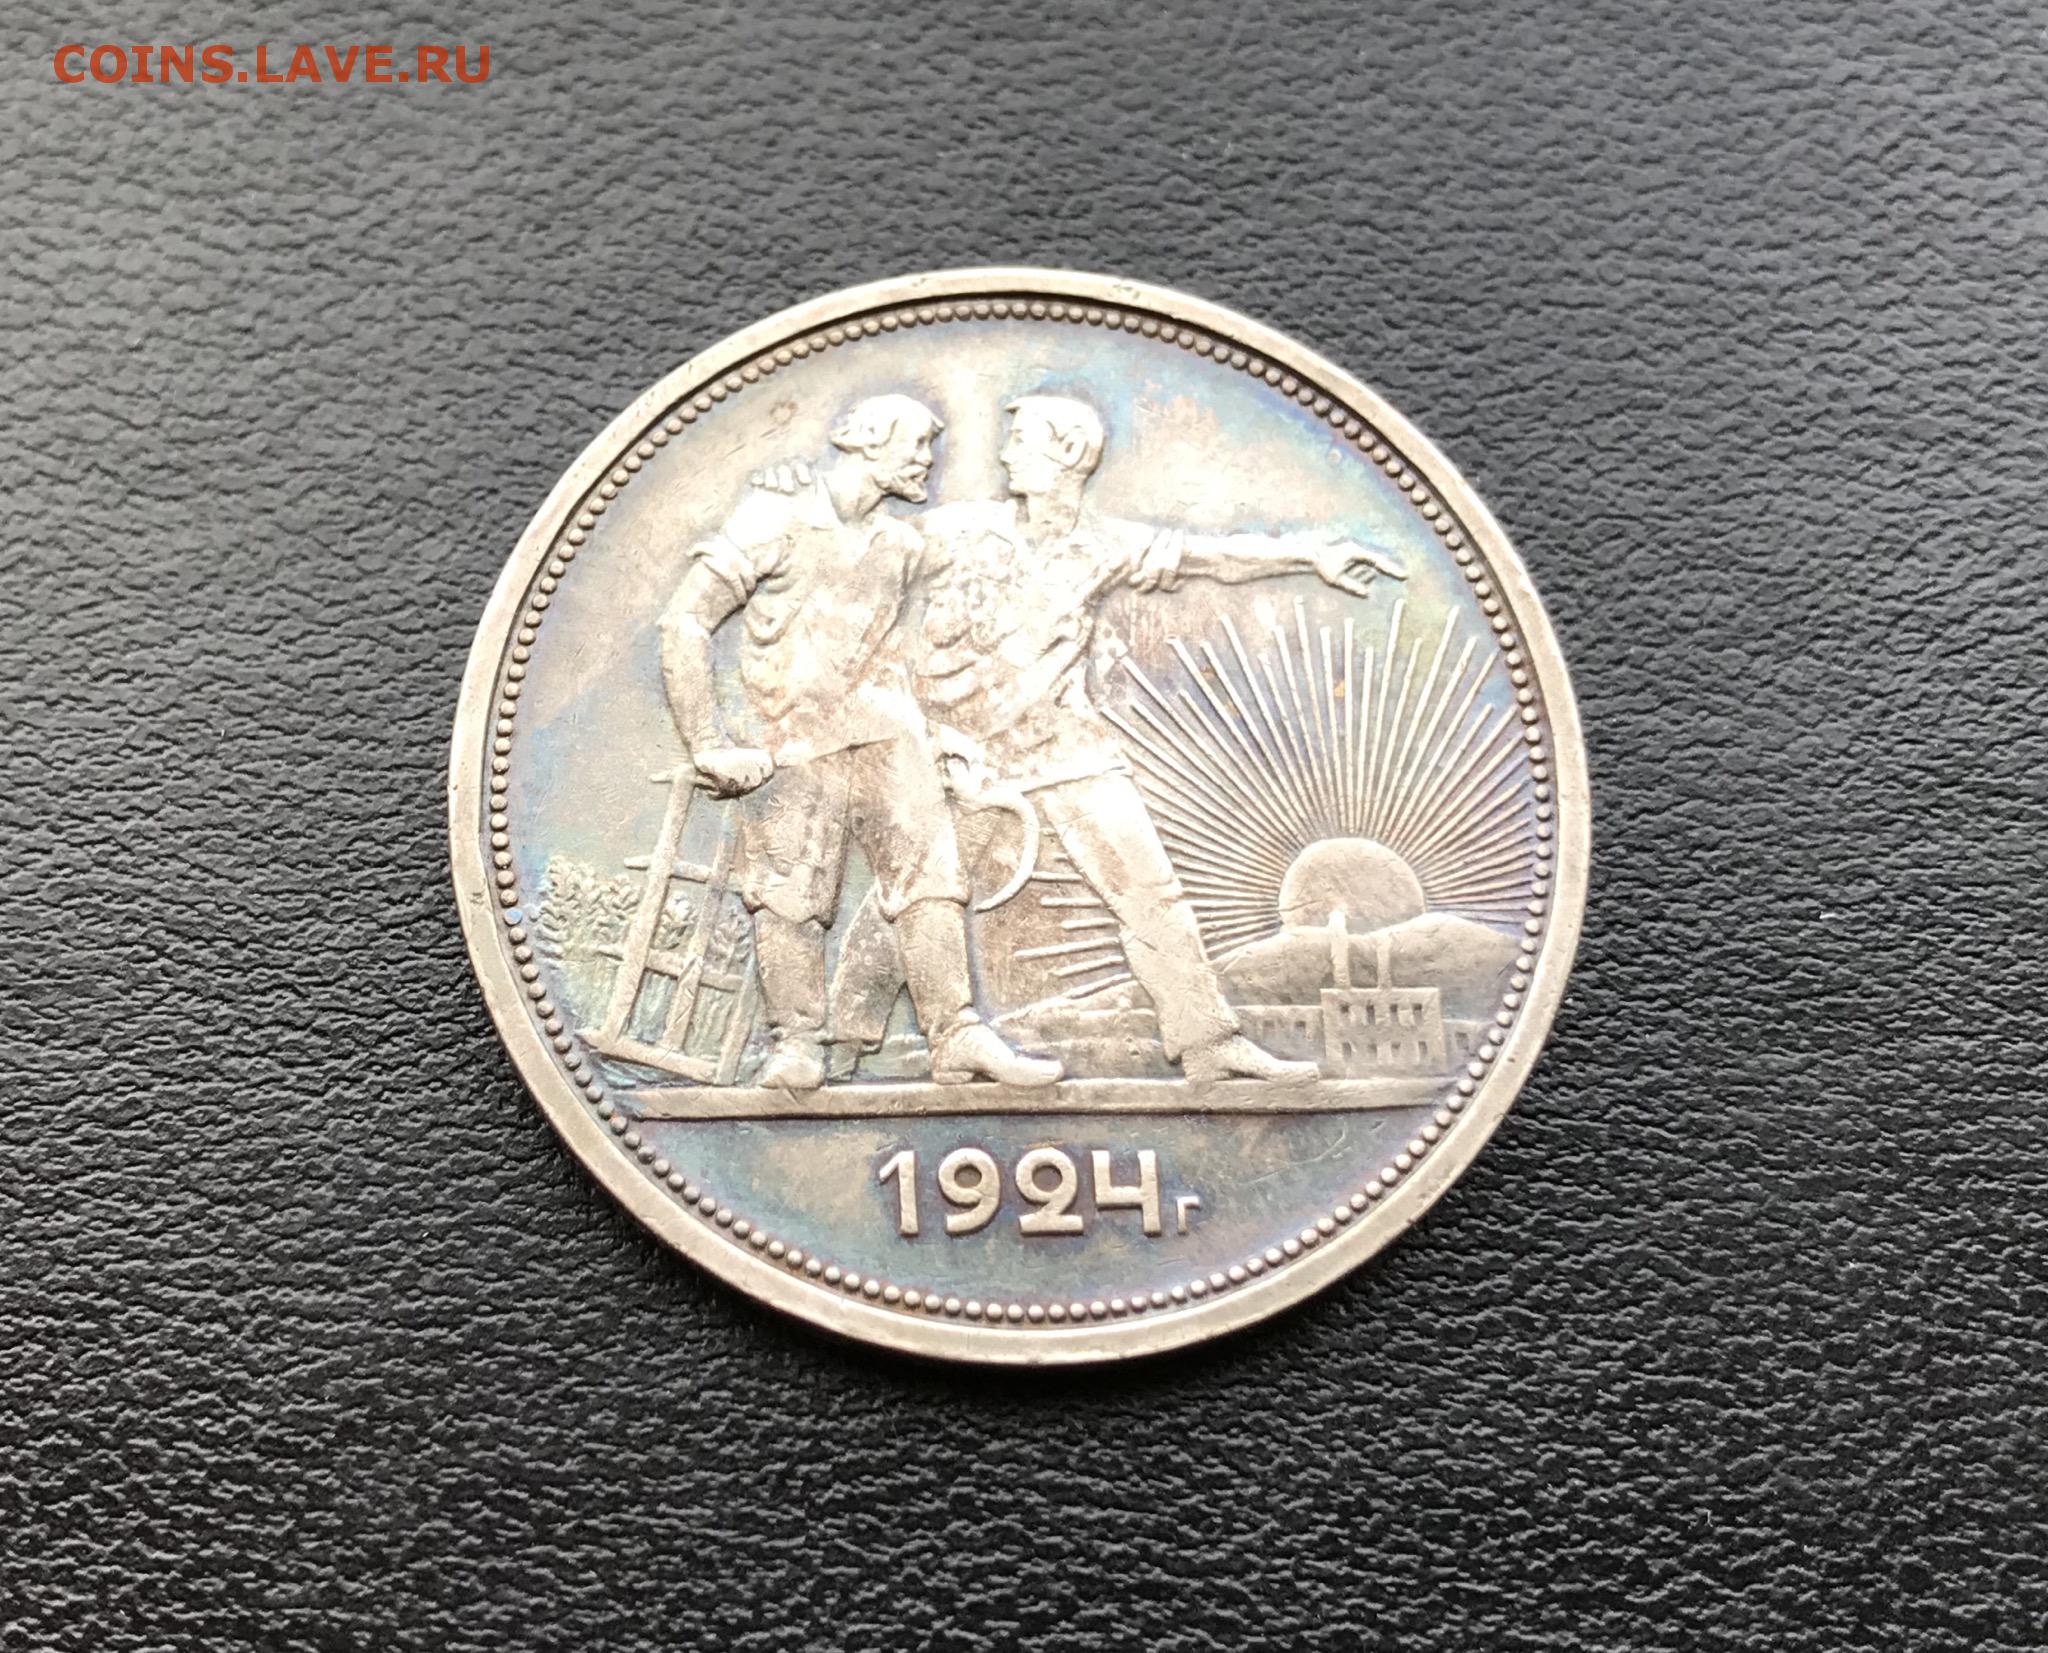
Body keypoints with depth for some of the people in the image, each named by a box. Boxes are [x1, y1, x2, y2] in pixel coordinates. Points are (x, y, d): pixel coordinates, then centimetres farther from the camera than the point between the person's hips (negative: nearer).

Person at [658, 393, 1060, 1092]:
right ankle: (795, 1048, 2)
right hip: (796, 747, -4)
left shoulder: (902, 546, 17)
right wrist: (710, 748, -11)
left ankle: (958, 1039, -5)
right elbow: (685, 623, -6)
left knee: (929, 877, -5)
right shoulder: (777, 519, -1)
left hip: (888, 735, 4)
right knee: (788, 897, -6)